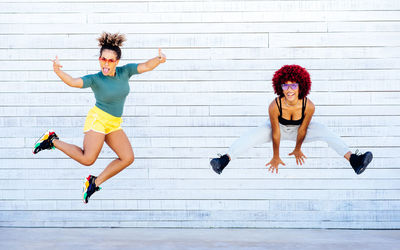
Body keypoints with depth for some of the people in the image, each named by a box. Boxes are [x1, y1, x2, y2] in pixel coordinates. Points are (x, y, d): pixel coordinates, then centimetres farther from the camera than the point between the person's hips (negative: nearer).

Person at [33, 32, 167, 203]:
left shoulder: (124, 71, 0)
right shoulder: (95, 79, -13)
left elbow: (146, 66, -8)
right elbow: (73, 82, -27)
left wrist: (158, 60, -29)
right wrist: (58, 71, -45)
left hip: (114, 125, 6)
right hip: (98, 119, -6)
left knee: (127, 158, -6)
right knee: (87, 159, -17)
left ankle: (95, 182, 7)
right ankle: (53, 141, 3)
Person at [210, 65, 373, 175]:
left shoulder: (309, 106, -35)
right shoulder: (275, 106, -37)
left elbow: (303, 130, -18)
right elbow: (275, 133, -24)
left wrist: (298, 149, -3)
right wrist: (276, 157, -13)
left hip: (299, 129, 1)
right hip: (280, 128, -1)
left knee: (325, 132, -21)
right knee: (253, 135, -25)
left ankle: (353, 159, -22)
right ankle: (225, 159, -26)